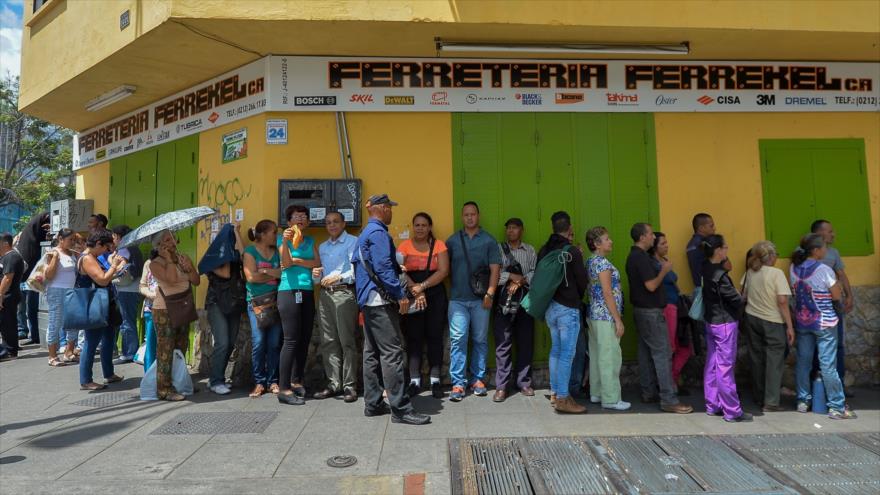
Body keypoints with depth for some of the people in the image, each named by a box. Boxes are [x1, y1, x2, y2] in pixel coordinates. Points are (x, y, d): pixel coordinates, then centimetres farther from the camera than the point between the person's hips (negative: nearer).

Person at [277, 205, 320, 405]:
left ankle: (296, 381, 18)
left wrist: (296, 261, -7)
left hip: (307, 293, 5)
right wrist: (285, 241, -25)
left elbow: (317, 263, 2)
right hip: (289, 292, -5)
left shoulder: (310, 240, 16)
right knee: (291, 340, -9)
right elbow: (286, 263, -13)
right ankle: (284, 389, -5)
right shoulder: (283, 238, 3)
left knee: (305, 340, 6)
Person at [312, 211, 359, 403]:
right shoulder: (322, 247, 23)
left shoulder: (353, 242, 0)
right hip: (325, 294, 7)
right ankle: (334, 384, 15)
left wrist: (338, 277, -19)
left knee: (347, 340, -6)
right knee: (328, 341, 7)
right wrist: (316, 275, 2)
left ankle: (350, 385, 1)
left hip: (344, 293, -7)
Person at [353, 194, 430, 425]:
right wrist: (400, 295, -20)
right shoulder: (378, 233, -12)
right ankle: (400, 409, -7)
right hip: (381, 300, -11)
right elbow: (384, 267, -21)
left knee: (372, 353, 13)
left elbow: (357, 262, 25)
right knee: (392, 353, -10)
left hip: (368, 301, 11)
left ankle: (373, 403, 20)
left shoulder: (365, 233, 19)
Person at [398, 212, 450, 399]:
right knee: (414, 337, 0)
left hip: (435, 296, 0)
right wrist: (415, 289, -18)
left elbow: (443, 271, -6)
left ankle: (435, 380, 10)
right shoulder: (404, 246, 5)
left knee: (434, 336, 2)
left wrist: (423, 286, -15)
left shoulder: (439, 245, 5)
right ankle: (415, 380, 8)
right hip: (411, 298, 0)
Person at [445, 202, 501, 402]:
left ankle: (477, 378, 20)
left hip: (480, 299, 0)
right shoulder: (452, 240, 9)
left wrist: (489, 294, -7)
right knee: (457, 340, -5)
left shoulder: (489, 240, 6)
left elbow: (495, 269, 2)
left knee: (480, 340, 7)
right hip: (458, 299, 0)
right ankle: (458, 383, 0)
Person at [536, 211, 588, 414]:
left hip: (549, 306, 7)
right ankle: (563, 399, 2)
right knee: (566, 354, -2)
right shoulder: (573, 252, -12)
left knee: (556, 350, 16)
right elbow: (583, 281, -6)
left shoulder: (544, 250, 5)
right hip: (568, 308, -7)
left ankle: (555, 393, 24)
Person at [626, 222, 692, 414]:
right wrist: (664, 270, -10)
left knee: (646, 353, 13)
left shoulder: (633, 256, 13)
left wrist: (660, 269, 12)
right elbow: (651, 286, -22)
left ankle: (648, 393, 20)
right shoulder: (642, 258, -19)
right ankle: (668, 400, -4)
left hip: (641, 310, 10)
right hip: (651, 312, -10)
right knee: (661, 354, -7)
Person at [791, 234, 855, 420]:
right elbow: (837, 296, -8)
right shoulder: (824, 270, -16)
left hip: (802, 322, 5)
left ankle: (803, 401, 20)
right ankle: (837, 407, 10)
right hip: (824, 322, -5)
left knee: (803, 361, 12)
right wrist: (835, 281, 8)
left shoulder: (794, 268, 0)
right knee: (828, 365, 1)